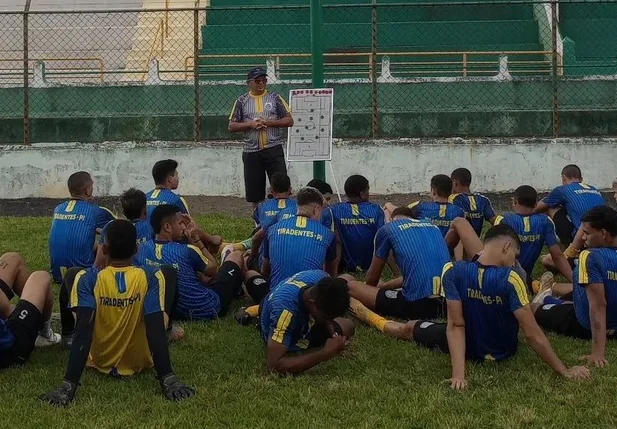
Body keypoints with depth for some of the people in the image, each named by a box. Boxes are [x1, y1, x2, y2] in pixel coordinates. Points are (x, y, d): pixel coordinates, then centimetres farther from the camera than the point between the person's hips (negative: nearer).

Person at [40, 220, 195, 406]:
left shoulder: (88, 279, -20)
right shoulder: (151, 277, -20)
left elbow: (83, 332, -28)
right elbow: (156, 332, -27)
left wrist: (68, 385, -31)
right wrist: (168, 379, -27)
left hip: (100, 361, 1)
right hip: (140, 362, 0)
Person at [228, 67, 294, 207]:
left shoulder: (275, 98, 7)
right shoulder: (242, 101, 8)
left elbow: (289, 121, 2)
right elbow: (232, 127, 5)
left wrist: (269, 122, -11)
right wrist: (250, 124, -10)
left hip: (273, 149, -1)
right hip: (251, 152, 1)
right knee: (255, 193, 6)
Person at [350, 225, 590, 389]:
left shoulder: (453, 271, -24)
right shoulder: (510, 279, -33)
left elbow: (456, 325, -26)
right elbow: (532, 334, -31)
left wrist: (458, 373, -28)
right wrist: (564, 371, -22)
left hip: (466, 348, 1)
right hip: (503, 351, -1)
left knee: (407, 329, 26)